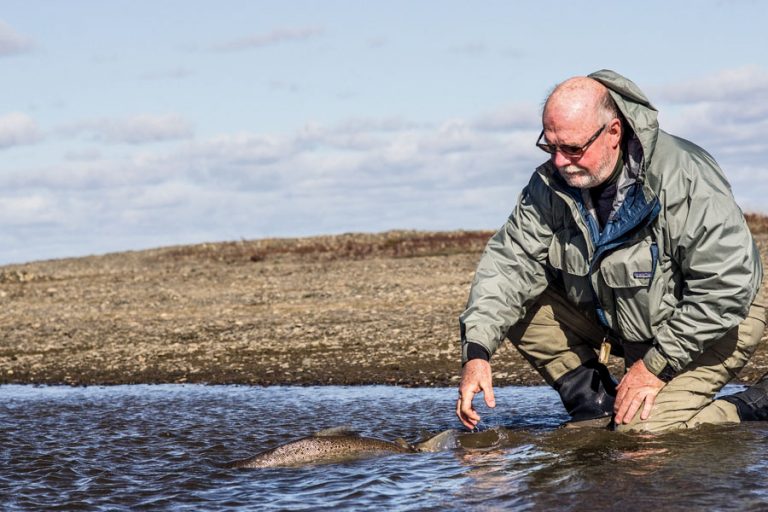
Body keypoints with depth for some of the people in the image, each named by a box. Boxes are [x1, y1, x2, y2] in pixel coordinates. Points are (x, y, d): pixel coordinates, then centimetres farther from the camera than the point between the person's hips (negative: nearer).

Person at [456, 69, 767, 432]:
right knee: (517, 306, -10)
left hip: (715, 325, -7)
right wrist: (477, 351, -26)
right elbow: (509, 262, -11)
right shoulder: (551, 184, -10)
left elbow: (728, 286, -27)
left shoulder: (685, 181, -29)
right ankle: (597, 410, -2)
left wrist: (657, 364, -25)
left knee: (641, 432, -26)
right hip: (617, 321, 7)